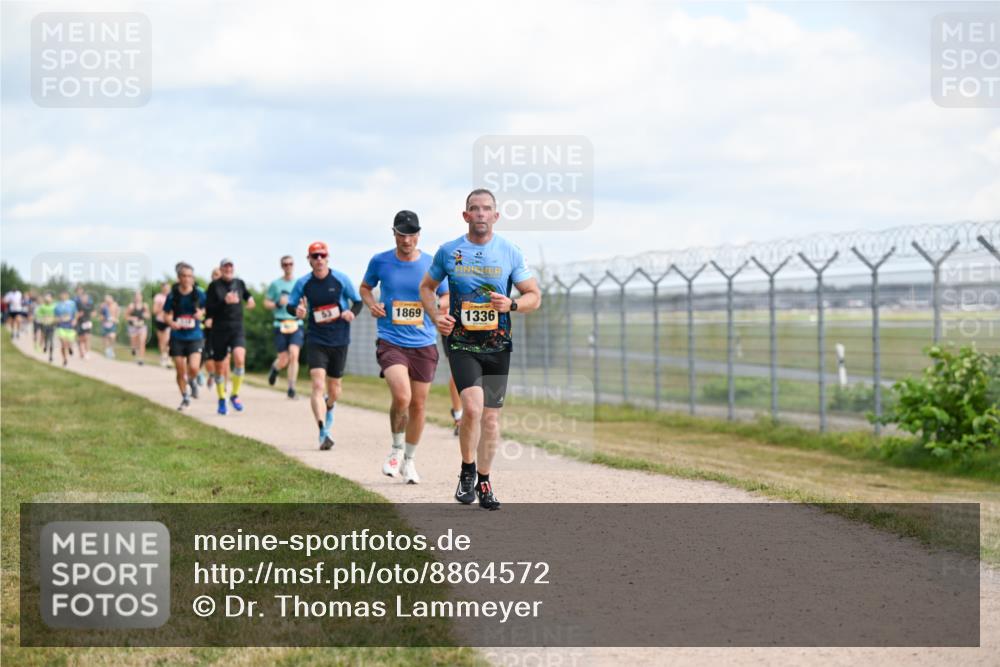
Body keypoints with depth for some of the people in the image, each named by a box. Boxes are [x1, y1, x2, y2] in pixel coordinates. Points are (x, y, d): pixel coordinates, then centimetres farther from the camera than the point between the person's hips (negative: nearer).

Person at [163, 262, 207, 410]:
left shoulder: (199, 293, -4)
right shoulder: (173, 295, -3)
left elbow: (206, 308, 13)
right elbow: (166, 315, 5)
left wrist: (201, 313, -10)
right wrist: (171, 323, -17)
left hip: (195, 337, -1)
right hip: (177, 337, 1)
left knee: (193, 368, -17)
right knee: (180, 372, 3)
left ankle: (192, 381, 19)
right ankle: (185, 398, 24)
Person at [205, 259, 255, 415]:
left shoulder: (239, 283, 8)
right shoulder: (214, 286, -2)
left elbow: (246, 294, 31)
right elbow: (208, 310, -9)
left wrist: (250, 298, 8)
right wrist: (224, 302, -21)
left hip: (237, 329, 1)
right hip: (219, 330, -1)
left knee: (239, 358, -24)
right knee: (219, 366, 7)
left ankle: (235, 395, -8)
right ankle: (222, 400, 27)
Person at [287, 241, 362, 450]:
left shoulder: (341, 279, -3)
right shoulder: (303, 283, -2)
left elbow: (358, 301, 6)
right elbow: (290, 305, 9)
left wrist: (351, 312, -15)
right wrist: (297, 311, -14)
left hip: (339, 340, 1)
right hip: (316, 340, -1)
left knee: (334, 387, 13)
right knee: (318, 385, -17)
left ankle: (329, 408, 49)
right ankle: (323, 433, -20)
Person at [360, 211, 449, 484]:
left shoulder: (432, 264, 0)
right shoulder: (380, 262, 0)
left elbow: (448, 296, 11)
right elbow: (365, 287, 18)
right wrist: (372, 304, -3)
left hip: (424, 345, 2)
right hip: (391, 342, -2)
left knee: (418, 404, 8)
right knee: (401, 397, -22)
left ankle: (409, 460, 28)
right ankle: (396, 448, 4)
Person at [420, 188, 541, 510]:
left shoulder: (510, 252, 1)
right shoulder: (448, 251, 2)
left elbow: (534, 297, 6)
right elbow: (427, 287, 16)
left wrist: (511, 304, -15)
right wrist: (436, 317, -2)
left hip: (497, 347, 2)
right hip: (461, 343, -2)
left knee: (491, 415, 7)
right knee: (472, 407, -20)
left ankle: (483, 480, 24)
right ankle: (467, 471, 2)